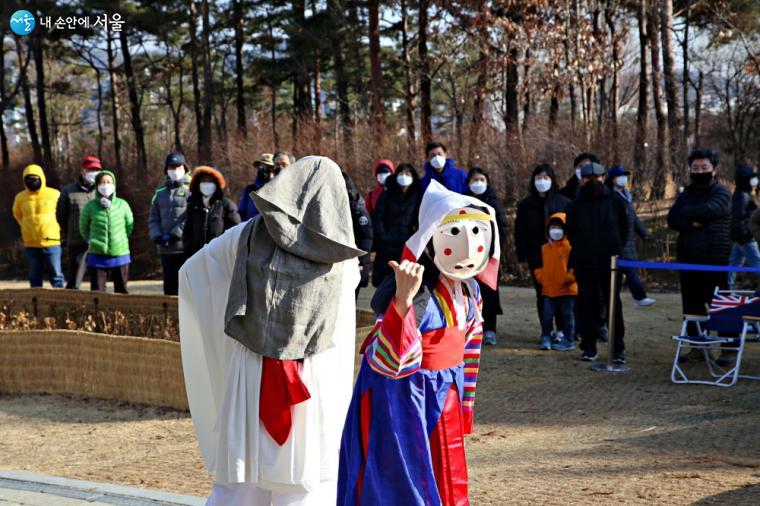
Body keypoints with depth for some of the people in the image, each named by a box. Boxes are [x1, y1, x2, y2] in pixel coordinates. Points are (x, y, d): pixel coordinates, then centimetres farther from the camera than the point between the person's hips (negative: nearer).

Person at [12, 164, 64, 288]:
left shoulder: (54, 194, -5)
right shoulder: (20, 197, 3)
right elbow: (18, 215, 21)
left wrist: (56, 229, 7)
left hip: (51, 242, -2)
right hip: (31, 244, 2)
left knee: (56, 275, 0)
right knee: (35, 277, 8)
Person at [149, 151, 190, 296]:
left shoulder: (191, 189, -1)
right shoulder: (160, 192, 17)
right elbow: (153, 218, 15)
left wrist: (175, 234, -16)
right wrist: (157, 236, -3)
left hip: (187, 247, -5)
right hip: (165, 248, 5)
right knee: (169, 283, 10)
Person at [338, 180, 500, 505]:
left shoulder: (470, 290, -1)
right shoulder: (418, 293, -26)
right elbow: (388, 362, -35)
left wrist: (464, 404, 20)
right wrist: (402, 300, -47)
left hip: (444, 397, 8)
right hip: (400, 398, -8)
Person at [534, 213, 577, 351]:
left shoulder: (570, 247, -8)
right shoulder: (545, 248, 8)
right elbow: (539, 265, 16)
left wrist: (569, 278, -16)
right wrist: (541, 277, 3)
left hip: (567, 289, -4)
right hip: (548, 290, 4)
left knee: (567, 316, 6)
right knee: (547, 315, 3)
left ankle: (569, 341, 13)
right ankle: (546, 339, 11)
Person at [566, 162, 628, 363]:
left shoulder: (615, 202, 2)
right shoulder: (575, 205, 5)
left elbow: (623, 231, 10)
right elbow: (570, 233, 14)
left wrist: (615, 251, 8)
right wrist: (580, 251, 11)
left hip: (610, 263, -1)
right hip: (584, 265, 2)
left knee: (613, 305, -1)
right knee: (586, 305, 5)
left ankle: (618, 349, 3)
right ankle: (589, 347, 12)